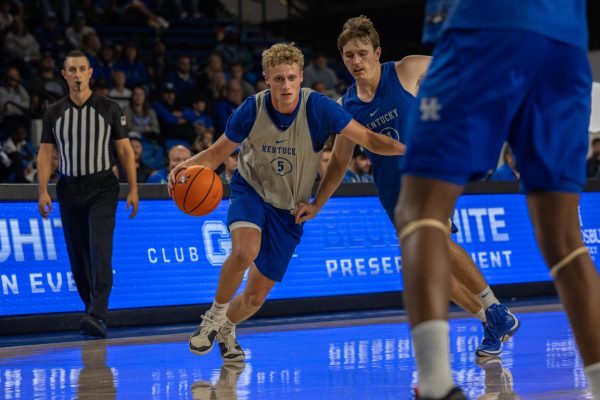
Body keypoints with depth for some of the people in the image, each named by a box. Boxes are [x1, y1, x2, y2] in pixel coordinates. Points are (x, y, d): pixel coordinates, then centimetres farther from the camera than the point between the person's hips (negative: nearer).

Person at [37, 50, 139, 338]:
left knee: (100, 251, -17)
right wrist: (43, 191, -4)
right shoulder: (54, 112, 7)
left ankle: (97, 316, -26)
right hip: (69, 189, 3)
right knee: (77, 257, 6)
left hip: (102, 187, -3)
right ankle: (92, 310, 20)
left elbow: (125, 149, 4)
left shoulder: (109, 109, 2)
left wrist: (133, 189, -2)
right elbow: (45, 153, 7)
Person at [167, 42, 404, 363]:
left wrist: (406, 148, -38)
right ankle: (214, 315, -8)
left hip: (289, 209, 1)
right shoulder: (252, 110, -17)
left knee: (256, 296, 6)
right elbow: (217, 153, -6)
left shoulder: (317, 108, -21)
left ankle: (226, 328, 41)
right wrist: (186, 166, -26)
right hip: (250, 190, -1)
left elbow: (368, 139, -20)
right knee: (245, 251, -35)